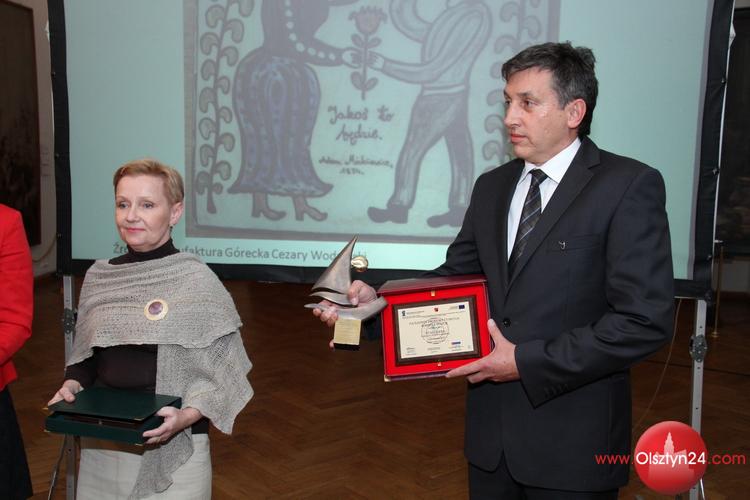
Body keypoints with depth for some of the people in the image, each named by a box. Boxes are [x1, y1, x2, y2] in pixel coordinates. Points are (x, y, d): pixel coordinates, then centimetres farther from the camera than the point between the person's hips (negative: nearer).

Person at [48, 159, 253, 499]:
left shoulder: (197, 281, -12)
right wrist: (71, 386, -5)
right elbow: (85, 357, 14)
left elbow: (226, 372, -9)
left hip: (174, 451, -4)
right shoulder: (99, 277, 3)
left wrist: (187, 416, -22)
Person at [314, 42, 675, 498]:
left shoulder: (629, 186, -12)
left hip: (571, 439, -5)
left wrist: (527, 362, -18)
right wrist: (378, 300, -7)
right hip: (492, 426, 6)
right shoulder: (492, 187, 8)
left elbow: (646, 319, -18)